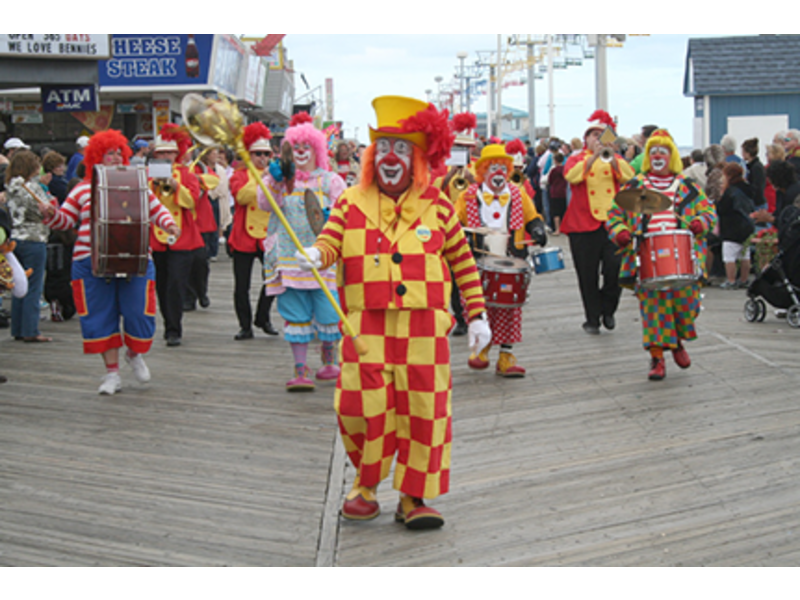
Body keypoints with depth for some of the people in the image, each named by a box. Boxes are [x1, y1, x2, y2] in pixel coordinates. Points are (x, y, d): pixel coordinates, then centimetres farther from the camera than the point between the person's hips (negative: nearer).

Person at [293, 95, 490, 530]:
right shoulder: (351, 203, 8)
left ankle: (413, 497, 14)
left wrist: (477, 314, 10)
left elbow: (463, 263, 12)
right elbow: (329, 243, -3)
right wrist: (314, 256, -26)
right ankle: (365, 485, 23)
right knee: (362, 408, -2)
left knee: (423, 410, 0)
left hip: (423, 328, 0)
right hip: (365, 326, 0)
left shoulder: (436, 206, 7)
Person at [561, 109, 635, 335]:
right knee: (588, 275, 1)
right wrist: (594, 156, -22)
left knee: (615, 269, -9)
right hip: (584, 224, -1)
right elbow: (571, 176, -14)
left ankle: (607, 310, 13)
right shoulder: (577, 159, 9)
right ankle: (592, 319, 12)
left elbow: (628, 176, -6)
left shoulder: (614, 159, 14)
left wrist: (612, 157, -20)